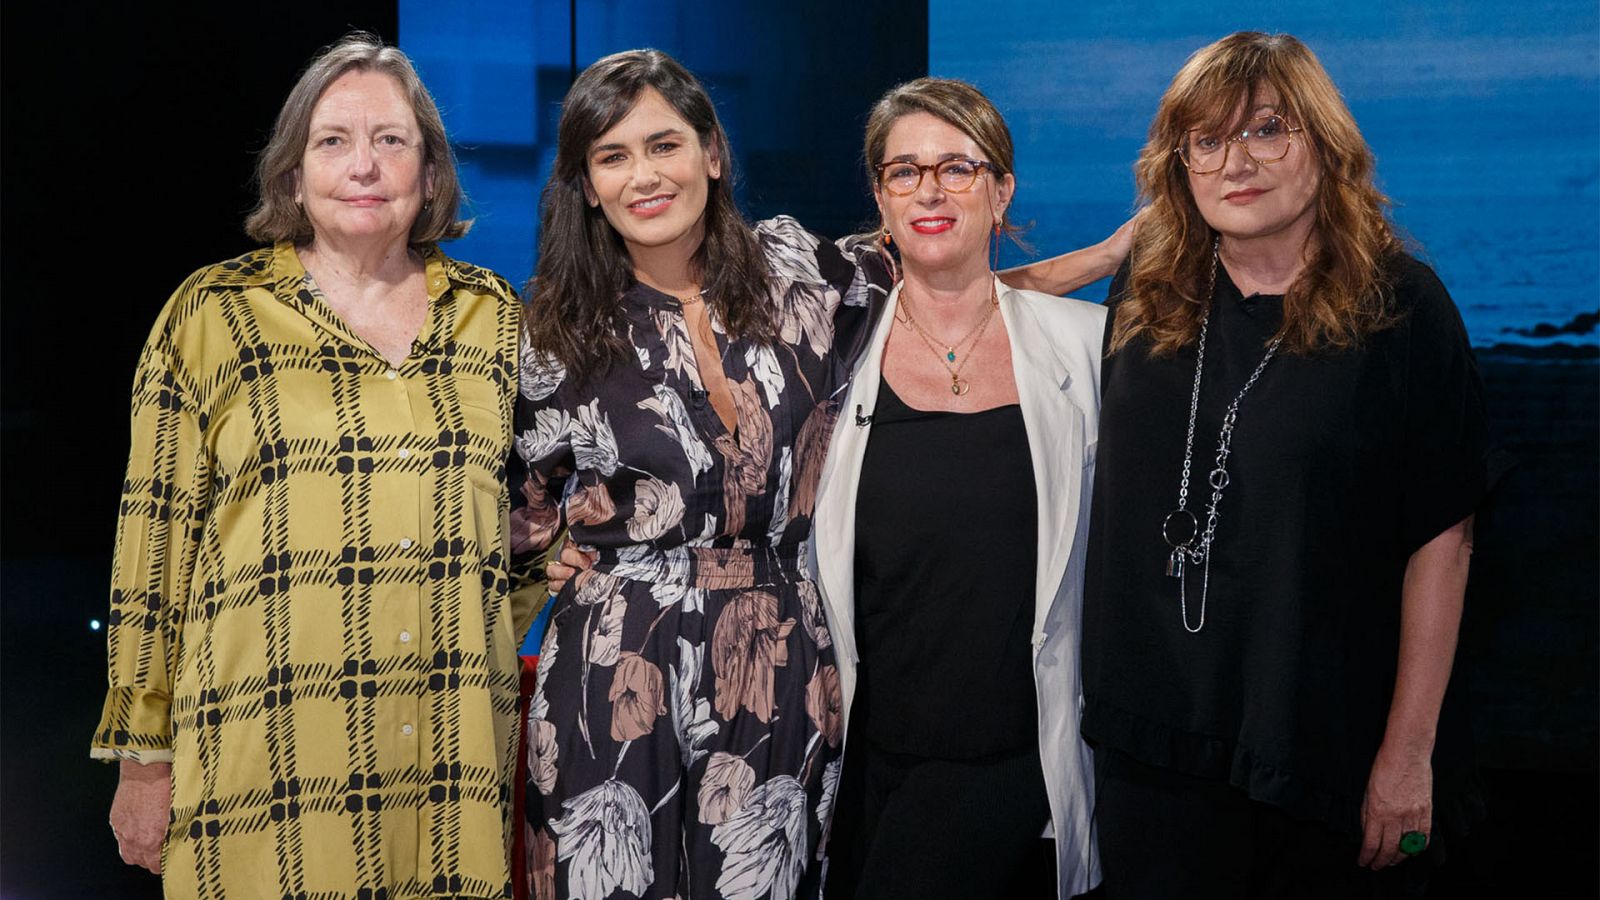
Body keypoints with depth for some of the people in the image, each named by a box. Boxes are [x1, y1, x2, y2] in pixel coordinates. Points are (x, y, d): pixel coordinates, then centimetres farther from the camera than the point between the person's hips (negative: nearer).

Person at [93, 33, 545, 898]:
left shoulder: (493, 315, 11)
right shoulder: (211, 315, 2)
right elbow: (154, 545, 2)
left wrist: (485, 632, 10)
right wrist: (143, 760, 1)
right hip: (273, 755, -2)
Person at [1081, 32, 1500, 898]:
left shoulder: (1399, 305, -9)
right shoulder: (1147, 295, 3)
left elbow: (1440, 540, -9)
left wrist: (1409, 752, -11)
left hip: (1329, 751, -3)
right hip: (1150, 743, 3)